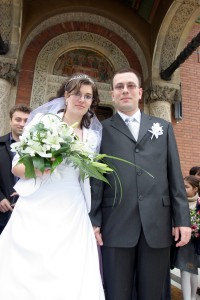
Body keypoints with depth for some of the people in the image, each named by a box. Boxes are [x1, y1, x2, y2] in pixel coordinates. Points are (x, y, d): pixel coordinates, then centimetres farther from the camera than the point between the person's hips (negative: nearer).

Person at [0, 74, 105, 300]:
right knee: (23, 276, 1)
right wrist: (36, 169, -19)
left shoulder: (92, 136, 9)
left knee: (72, 278, 1)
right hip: (34, 210, -2)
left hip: (72, 215, 2)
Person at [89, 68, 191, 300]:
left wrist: (182, 219, 3)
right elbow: (95, 178, 2)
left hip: (157, 224, 2)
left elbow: (175, 176, 8)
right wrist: (93, 220, -4)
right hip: (116, 225, -1)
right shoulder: (102, 130, 7)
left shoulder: (163, 127, 14)